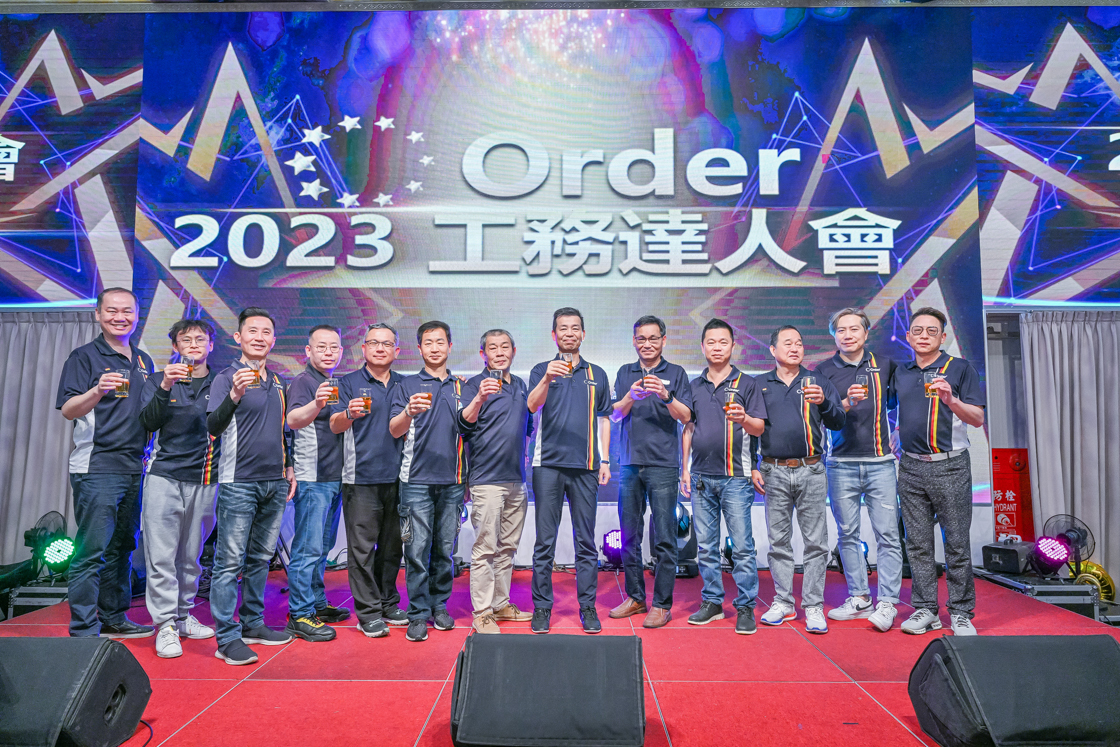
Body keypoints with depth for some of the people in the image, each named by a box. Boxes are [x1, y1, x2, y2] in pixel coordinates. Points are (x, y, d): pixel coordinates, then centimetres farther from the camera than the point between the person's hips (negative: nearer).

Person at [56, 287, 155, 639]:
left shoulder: (144, 361, 17)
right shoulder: (84, 356, -2)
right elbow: (68, 410, -13)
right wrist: (97, 391, -29)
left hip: (135, 468, 7)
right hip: (96, 468, -6)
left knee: (122, 548, 14)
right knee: (92, 552, -6)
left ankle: (114, 618, 24)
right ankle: (84, 633, 2)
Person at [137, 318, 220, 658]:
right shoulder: (159, 380, 7)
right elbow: (147, 422, -7)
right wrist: (165, 388, -18)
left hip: (204, 480, 1)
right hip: (164, 476, -1)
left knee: (191, 556, 10)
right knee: (161, 555, -2)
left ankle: (183, 615, 24)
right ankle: (165, 624, 7)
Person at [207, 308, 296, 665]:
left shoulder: (278, 381, 15)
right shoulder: (227, 377, -3)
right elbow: (213, 427, -16)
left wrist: (289, 469, 19)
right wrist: (235, 395, -31)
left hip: (274, 482, 6)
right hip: (239, 483, -6)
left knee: (261, 558, 13)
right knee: (230, 561, -3)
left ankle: (253, 624, 24)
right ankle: (227, 639, 2)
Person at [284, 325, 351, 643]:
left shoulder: (337, 384, 16)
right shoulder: (303, 381, -9)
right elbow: (294, 420, -28)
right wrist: (316, 404, -46)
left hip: (335, 477, 8)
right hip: (311, 478, -8)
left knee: (323, 547, 16)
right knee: (308, 548, -6)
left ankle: (317, 603, 27)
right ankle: (299, 615, 2)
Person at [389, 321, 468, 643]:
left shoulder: (461, 387, 13)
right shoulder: (407, 385, 6)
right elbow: (394, 430, -4)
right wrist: (409, 412, -26)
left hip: (452, 481, 2)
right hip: (417, 479, -2)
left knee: (445, 549, 8)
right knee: (417, 549, -3)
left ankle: (440, 606, 22)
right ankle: (418, 614, 8)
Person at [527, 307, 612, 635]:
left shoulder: (597, 374, 14)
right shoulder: (542, 370, 8)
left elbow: (603, 420, 16)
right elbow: (532, 406, -11)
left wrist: (605, 460, 8)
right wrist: (547, 379, -30)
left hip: (586, 466, 2)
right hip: (548, 464, -1)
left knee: (586, 540, 5)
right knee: (544, 541, 2)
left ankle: (588, 606, 14)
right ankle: (542, 607, 12)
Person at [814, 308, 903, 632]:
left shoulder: (884, 365, 9)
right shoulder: (824, 370, 5)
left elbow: (894, 402, 20)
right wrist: (847, 403, -20)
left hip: (880, 462, 0)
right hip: (841, 463, 0)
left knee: (887, 533, -3)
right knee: (847, 534, 6)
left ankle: (887, 603, 4)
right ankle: (859, 598, 17)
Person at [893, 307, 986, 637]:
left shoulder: (960, 368, 1)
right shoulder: (901, 372, 13)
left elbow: (978, 419, -5)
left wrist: (951, 400, -21)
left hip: (950, 466, -3)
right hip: (911, 468, 4)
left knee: (957, 544, 1)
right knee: (918, 544, 6)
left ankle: (961, 612, 12)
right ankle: (925, 609, 15)